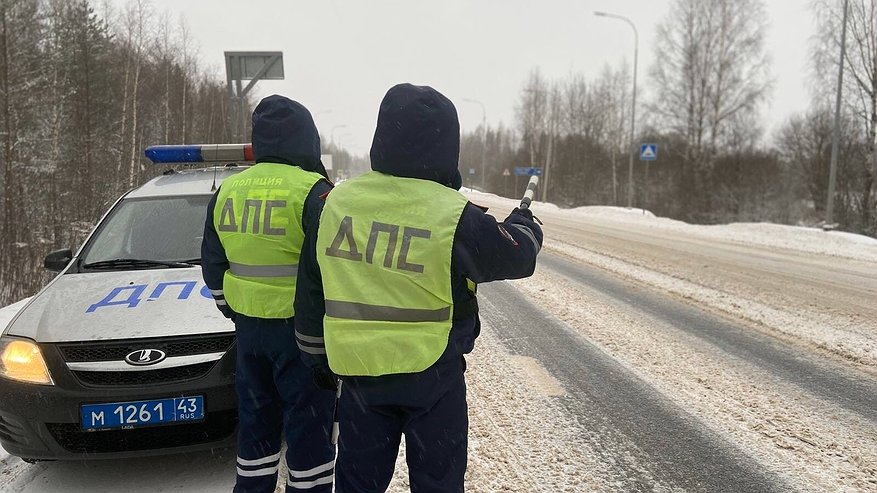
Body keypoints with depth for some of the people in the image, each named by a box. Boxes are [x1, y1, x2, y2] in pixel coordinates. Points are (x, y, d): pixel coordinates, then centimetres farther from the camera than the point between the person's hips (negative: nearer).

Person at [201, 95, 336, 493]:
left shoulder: (227, 191, 7)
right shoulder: (311, 190, -14)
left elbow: (213, 265, 14)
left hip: (249, 329, 6)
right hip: (300, 330, -6)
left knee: (256, 422, 19)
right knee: (308, 428, 5)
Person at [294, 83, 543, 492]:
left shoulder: (335, 202, -3)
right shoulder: (455, 217, -16)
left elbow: (310, 293, 5)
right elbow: (517, 255, 0)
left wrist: (318, 357, 18)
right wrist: (523, 223, 23)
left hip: (358, 373, 4)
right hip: (432, 377, -3)